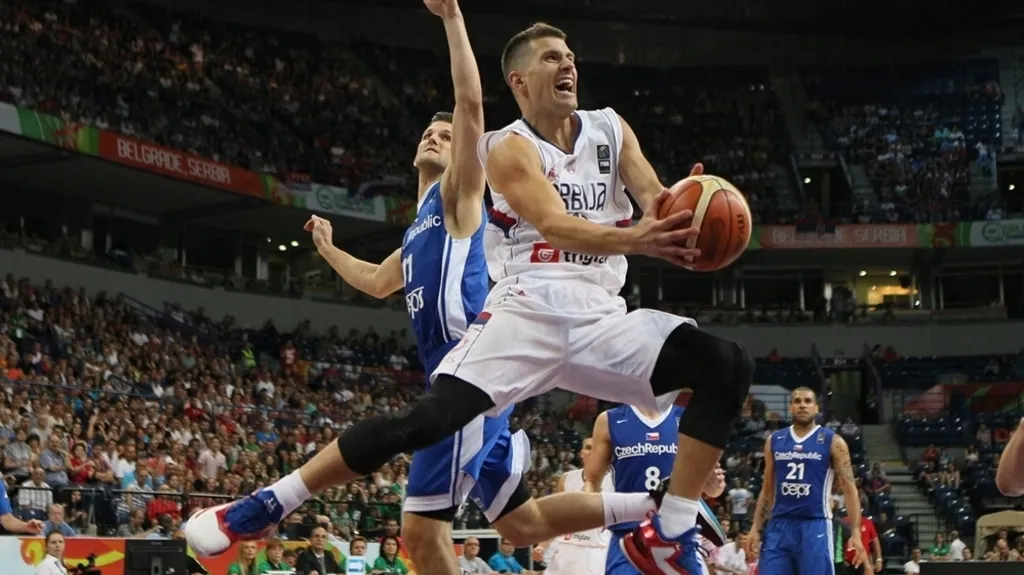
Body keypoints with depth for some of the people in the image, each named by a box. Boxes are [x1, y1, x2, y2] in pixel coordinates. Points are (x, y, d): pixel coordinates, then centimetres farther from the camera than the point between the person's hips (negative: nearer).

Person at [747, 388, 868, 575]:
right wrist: (756, 528, 8)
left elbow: (849, 488, -3)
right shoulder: (774, 441, 11)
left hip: (815, 525, -4)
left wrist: (855, 532, -12)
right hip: (780, 525, 4)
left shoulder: (832, 442, 0)